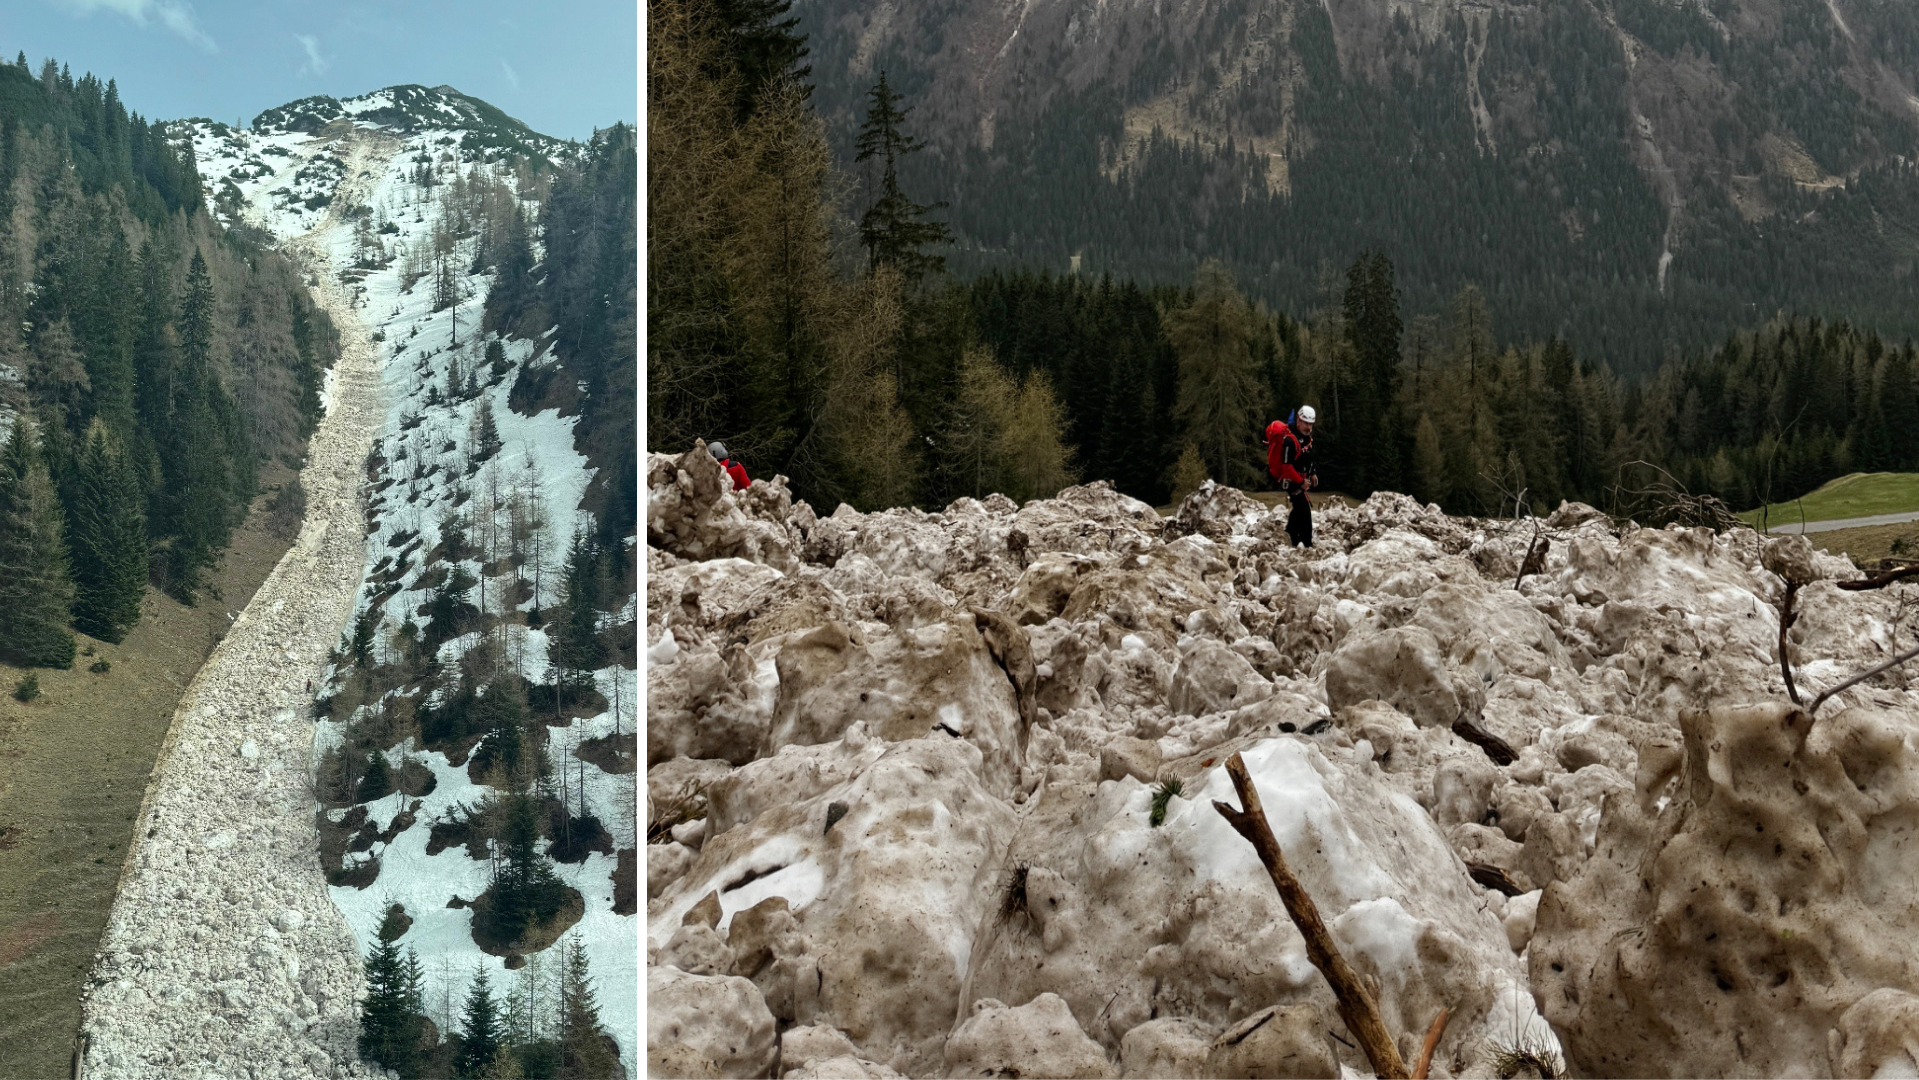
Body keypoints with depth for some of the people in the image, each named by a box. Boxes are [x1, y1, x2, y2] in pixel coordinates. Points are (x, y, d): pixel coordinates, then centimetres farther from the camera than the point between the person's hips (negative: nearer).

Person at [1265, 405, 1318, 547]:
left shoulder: (1306, 436, 4)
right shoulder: (1289, 440, -27)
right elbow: (1286, 467, -28)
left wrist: (1312, 473, 14)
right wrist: (1301, 482, -22)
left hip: (1301, 478, 10)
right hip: (1290, 481, -10)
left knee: (1299, 508, 20)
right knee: (1304, 510, -11)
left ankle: (1291, 534, 35)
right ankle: (1306, 543, -7)